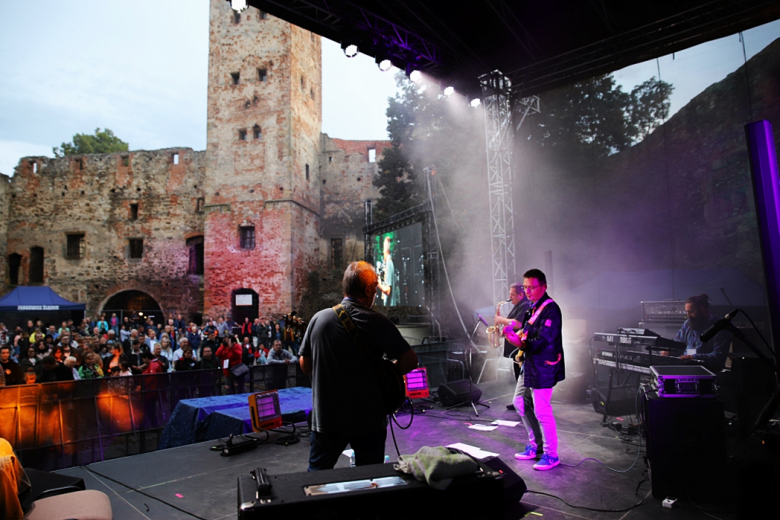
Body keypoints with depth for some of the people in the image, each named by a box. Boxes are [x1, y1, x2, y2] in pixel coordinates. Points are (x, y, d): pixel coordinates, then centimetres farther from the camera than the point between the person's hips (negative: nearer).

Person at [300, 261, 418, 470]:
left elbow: (305, 365, 6)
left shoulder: (319, 318, -3)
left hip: (325, 419, 3)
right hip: (369, 421, -2)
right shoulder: (375, 321, -13)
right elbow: (410, 360, -13)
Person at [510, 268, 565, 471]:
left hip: (543, 367, -10)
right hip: (529, 364, 10)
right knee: (520, 403, 16)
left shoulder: (550, 309, -18)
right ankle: (534, 446, 30)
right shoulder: (532, 308, 11)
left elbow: (542, 341, -27)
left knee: (541, 411, -5)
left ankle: (551, 455, 12)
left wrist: (520, 343, -38)